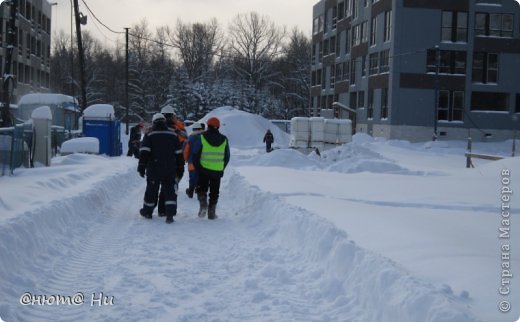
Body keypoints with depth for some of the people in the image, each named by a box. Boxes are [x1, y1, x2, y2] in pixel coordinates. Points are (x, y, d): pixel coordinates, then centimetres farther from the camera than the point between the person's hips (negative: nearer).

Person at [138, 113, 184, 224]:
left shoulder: (149, 135, -2)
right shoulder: (173, 135, 6)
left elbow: (144, 153, -10)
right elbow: (179, 154, 9)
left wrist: (142, 167, -7)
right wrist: (180, 169, 14)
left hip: (154, 169, -1)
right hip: (170, 170, 1)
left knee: (151, 190, 14)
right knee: (170, 191, 1)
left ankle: (147, 211, 28)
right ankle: (170, 214, -11)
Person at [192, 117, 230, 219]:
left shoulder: (202, 137, -6)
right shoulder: (224, 139, 4)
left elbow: (195, 154, -7)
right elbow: (227, 157, 9)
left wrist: (197, 167, 4)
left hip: (204, 169, -2)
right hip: (218, 171, 2)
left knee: (202, 188, 13)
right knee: (214, 192, 11)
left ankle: (203, 205, -9)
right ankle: (212, 212, 10)